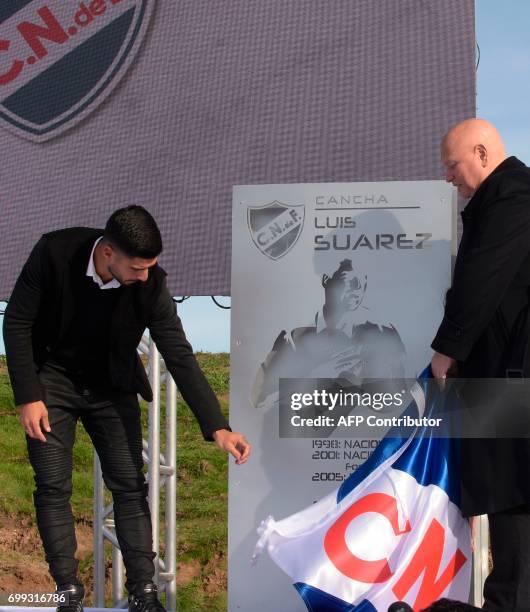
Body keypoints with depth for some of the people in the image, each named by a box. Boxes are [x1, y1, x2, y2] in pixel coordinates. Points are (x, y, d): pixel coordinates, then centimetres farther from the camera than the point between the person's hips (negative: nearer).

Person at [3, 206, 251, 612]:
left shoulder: (151, 282, -22)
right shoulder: (54, 252, -26)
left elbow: (179, 355, -19)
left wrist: (218, 428, -25)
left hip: (112, 385, 2)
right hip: (52, 380, -1)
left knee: (130, 485, -1)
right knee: (53, 487, -4)